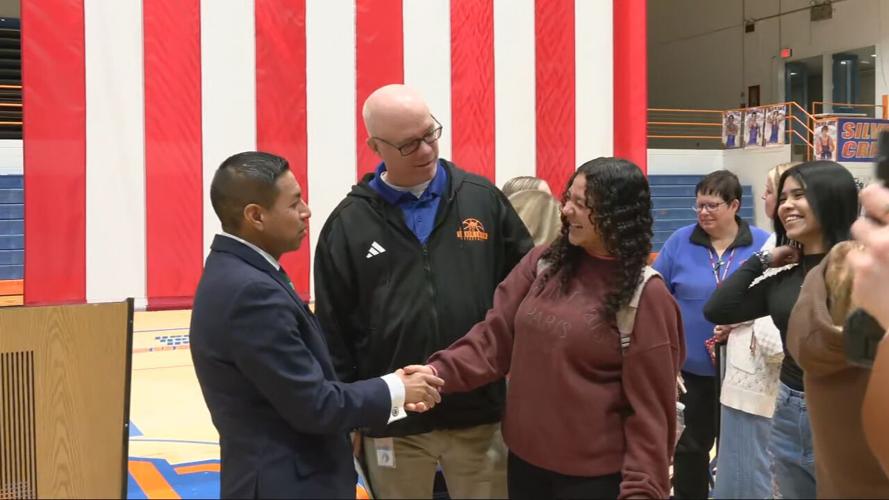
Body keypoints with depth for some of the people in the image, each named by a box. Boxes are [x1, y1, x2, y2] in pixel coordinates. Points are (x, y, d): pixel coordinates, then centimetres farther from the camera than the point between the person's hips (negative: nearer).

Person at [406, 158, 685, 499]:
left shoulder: (645, 295, -12)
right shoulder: (543, 263, 1)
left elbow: (648, 405, -11)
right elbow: (495, 335, -2)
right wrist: (440, 372, -17)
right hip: (525, 458, 5)